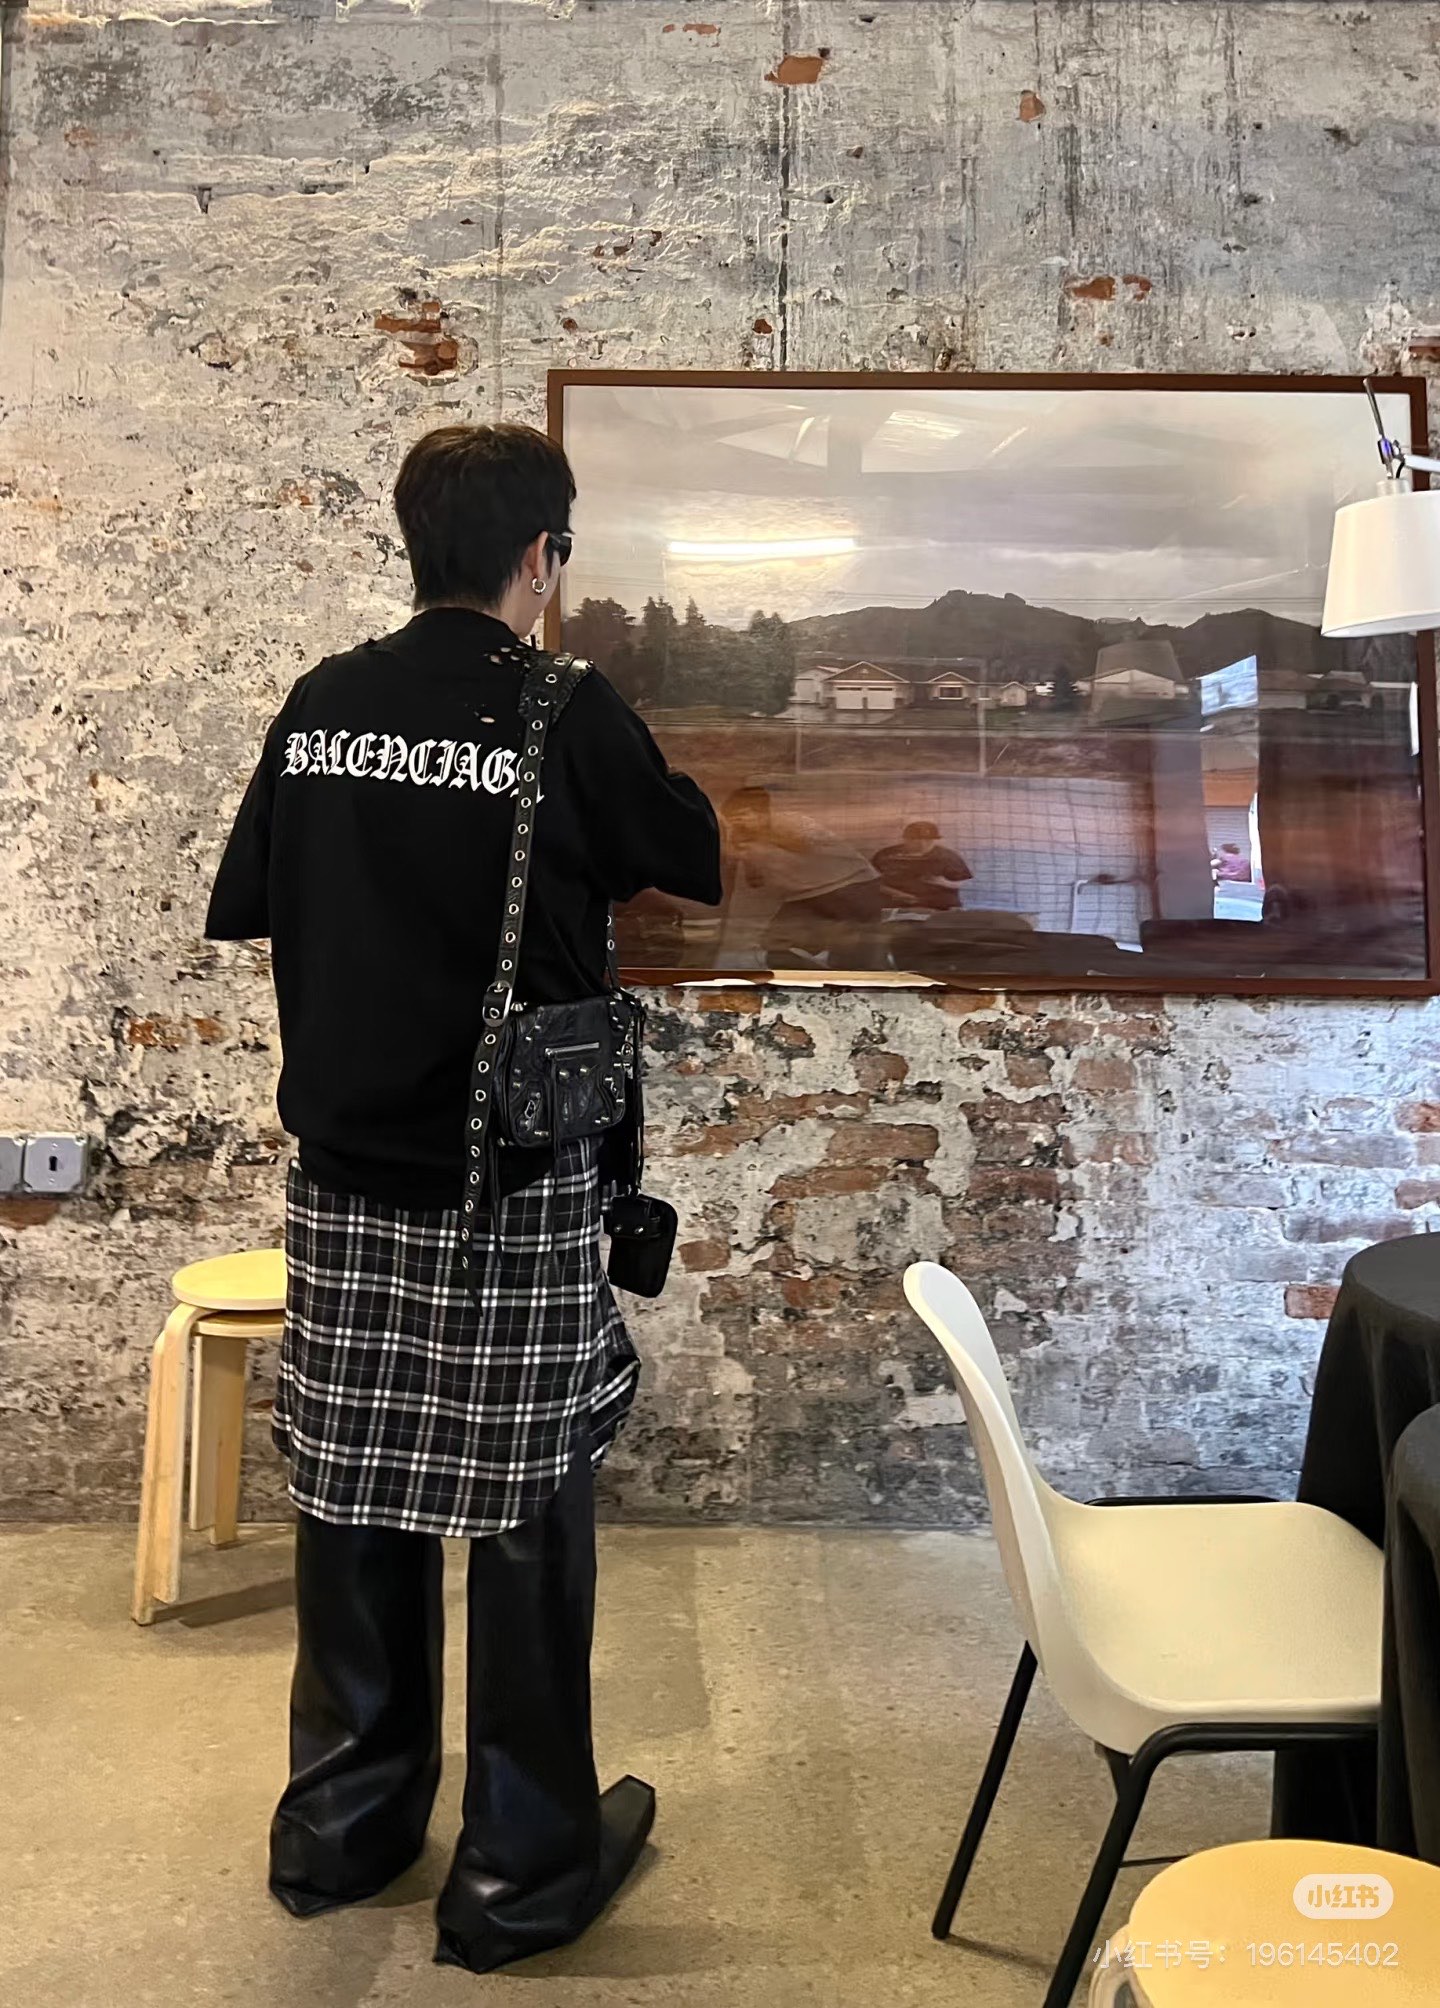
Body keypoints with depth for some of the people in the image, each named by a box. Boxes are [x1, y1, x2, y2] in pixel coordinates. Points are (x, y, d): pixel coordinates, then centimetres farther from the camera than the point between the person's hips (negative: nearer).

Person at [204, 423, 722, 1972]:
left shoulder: (321, 703, 3)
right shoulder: (566, 714, -11)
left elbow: (244, 904, 10)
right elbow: (696, 867, 3)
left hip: (345, 1169, 5)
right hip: (514, 1184, -5)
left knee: (352, 1496, 17)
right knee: (526, 1515, 8)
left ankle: (341, 1827, 35)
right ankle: (519, 1874, 24)